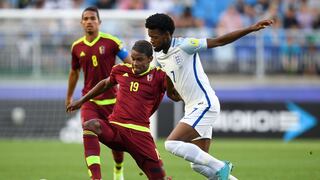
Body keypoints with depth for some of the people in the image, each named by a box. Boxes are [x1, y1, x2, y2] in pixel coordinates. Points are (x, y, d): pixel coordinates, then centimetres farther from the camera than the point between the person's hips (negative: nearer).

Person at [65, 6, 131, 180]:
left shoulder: (111, 42, -8)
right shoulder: (77, 47, 4)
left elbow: (130, 64, -4)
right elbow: (74, 72, 20)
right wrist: (69, 97, 29)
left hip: (111, 99, -1)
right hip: (89, 100, 1)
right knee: (89, 135, -21)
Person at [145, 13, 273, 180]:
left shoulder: (183, 46, -14)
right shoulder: (158, 55, 9)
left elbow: (218, 41, -15)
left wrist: (251, 29, -21)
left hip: (205, 105, -8)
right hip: (192, 108, 8)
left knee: (172, 143, -20)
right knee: (198, 165, 6)